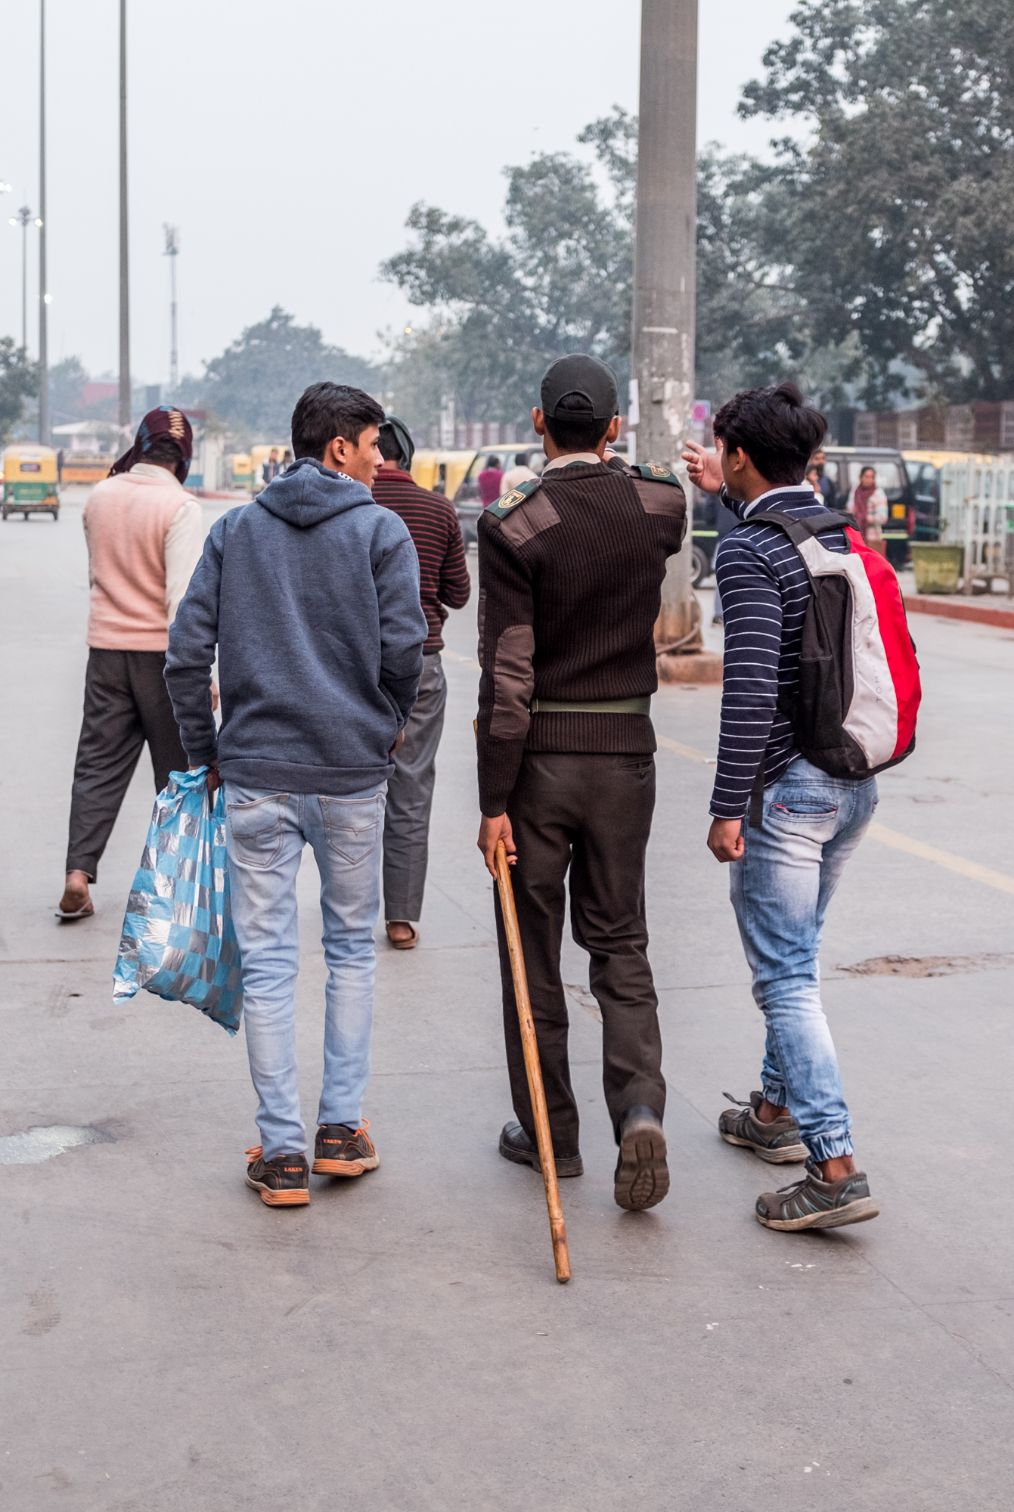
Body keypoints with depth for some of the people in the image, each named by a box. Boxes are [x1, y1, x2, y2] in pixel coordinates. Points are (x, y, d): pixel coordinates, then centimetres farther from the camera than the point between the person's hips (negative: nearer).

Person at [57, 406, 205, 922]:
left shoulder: (100, 497, 3)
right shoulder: (179, 507, -15)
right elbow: (182, 593, -21)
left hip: (106, 647, 4)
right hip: (161, 650, -4)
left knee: (98, 763, 8)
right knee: (179, 768, 9)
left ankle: (78, 873, -3)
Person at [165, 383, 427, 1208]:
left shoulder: (235, 529, 6)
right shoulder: (381, 529, -2)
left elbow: (187, 653, 2)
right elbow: (404, 647, -10)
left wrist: (205, 754, 12)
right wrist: (391, 722, 10)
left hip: (255, 775, 2)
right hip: (353, 772, -1)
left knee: (269, 962, 4)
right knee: (352, 947, 15)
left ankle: (283, 1152, 6)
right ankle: (342, 1127, 16)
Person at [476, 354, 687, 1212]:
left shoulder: (512, 526, -14)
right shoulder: (660, 506, -3)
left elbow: (507, 677, -16)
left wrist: (493, 802, -11)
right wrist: (609, 466, 39)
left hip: (539, 756, -3)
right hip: (625, 753, 3)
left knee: (532, 947, 10)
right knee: (620, 941, 13)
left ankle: (550, 1134, 19)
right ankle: (640, 1108, -7)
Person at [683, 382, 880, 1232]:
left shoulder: (747, 550, -15)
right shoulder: (841, 535, 10)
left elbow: (752, 683, -23)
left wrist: (728, 806, -19)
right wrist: (728, 495, 41)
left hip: (787, 786, -8)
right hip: (855, 781, 8)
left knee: (786, 977, -5)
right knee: (796, 954, 22)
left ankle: (836, 1168, -9)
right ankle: (779, 1110, 36)